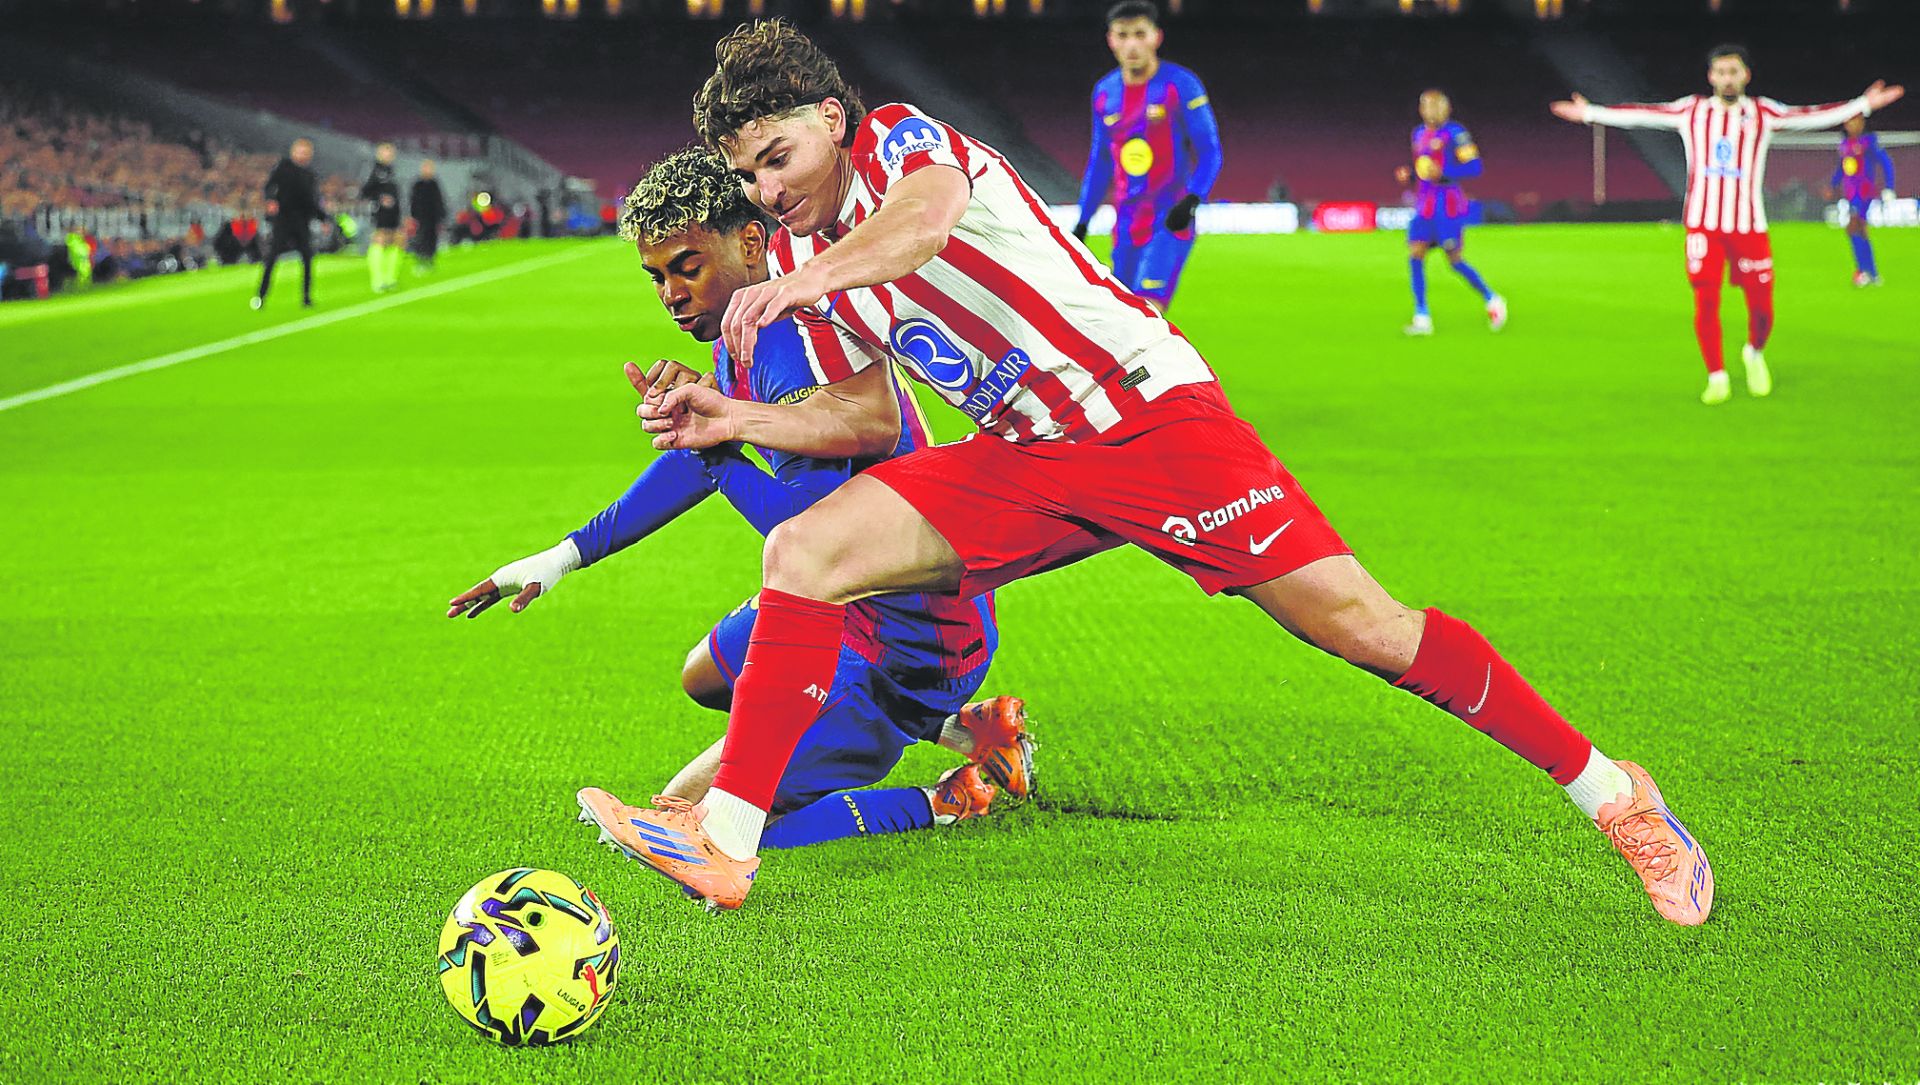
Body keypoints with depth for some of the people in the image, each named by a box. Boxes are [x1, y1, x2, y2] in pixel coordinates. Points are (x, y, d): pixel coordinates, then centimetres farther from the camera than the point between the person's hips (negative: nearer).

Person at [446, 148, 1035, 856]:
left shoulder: (796, 349, -29)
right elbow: (703, 461, 19)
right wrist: (564, 556, 20)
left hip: (904, 652, -10)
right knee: (705, 679, 36)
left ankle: (951, 801, -1)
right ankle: (958, 725, 21)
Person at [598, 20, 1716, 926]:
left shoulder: (900, 138, -10)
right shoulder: (805, 261, 12)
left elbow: (929, 217, -34)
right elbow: (866, 410, 16)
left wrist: (803, 285, -44)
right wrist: (735, 421, 3)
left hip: (1149, 410, -7)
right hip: (1023, 462, 7)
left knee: (1361, 625, -11)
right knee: (800, 554, -9)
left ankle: (1613, 793, 2)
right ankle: (727, 845, -10)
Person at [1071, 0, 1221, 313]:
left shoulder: (1181, 85, -7)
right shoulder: (1104, 93, 9)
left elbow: (1210, 153, -6)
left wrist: (1192, 201, -23)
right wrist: (1082, 222, 16)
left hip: (1171, 223, -5)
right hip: (1126, 227, 6)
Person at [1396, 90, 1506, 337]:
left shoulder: (1454, 133, -9)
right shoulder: (1419, 133, 14)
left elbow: (1475, 167, -12)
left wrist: (1443, 173, -22)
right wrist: (1408, 174, 4)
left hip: (1448, 204, -7)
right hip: (1424, 204, 7)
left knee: (1454, 259, -4)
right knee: (1415, 255, -5)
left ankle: (1492, 300, 17)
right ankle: (1422, 318, -3)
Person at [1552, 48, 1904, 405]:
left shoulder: (1763, 114, 4)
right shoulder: (1692, 111, 6)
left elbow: (1811, 117, -1)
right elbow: (1641, 114, 7)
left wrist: (1864, 104, -7)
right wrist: (1589, 113, 5)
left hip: (1749, 225, 0)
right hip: (1703, 224, 0)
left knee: (1761, 306, -2)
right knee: (1705, 301, -8)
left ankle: (1755, 354, 31)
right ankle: (1717, 379, 7)